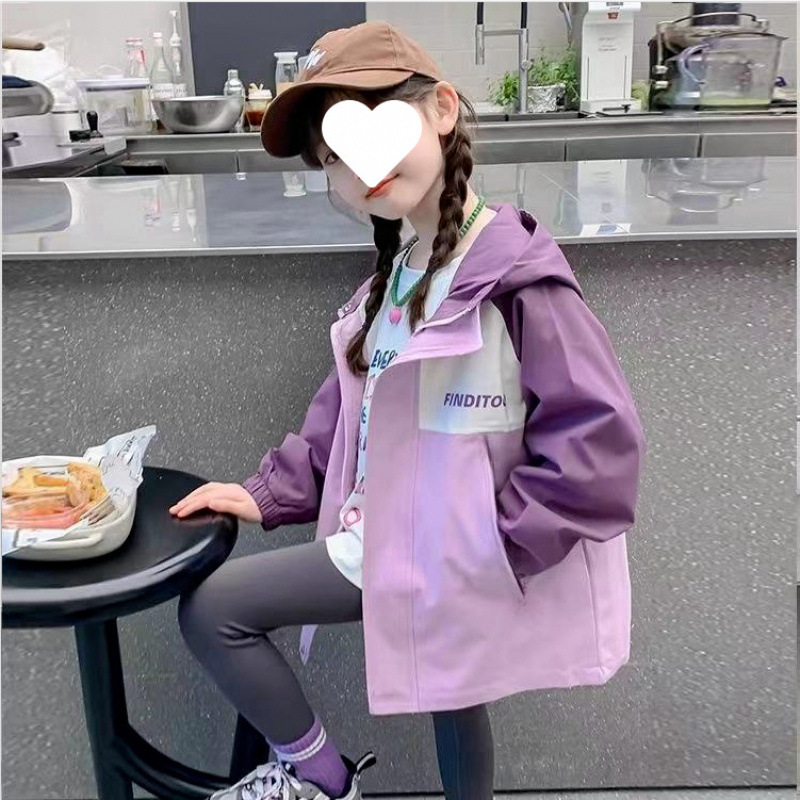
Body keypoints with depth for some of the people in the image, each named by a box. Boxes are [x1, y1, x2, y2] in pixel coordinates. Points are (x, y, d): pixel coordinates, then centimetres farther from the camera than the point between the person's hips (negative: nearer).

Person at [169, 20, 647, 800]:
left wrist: (489, 545, -21)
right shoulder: (393, 275, 5)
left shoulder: (518, 277, -21)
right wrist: (270, 492, 2)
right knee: (451, 700, 25)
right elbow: (346, 409, 11)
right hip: (395, 538, 7)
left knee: (213, 608, -5)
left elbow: (602, 444, -24)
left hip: (453, 556, -7)